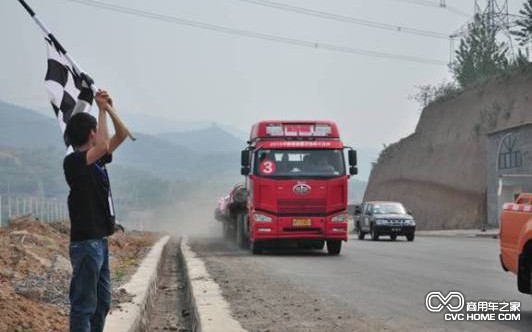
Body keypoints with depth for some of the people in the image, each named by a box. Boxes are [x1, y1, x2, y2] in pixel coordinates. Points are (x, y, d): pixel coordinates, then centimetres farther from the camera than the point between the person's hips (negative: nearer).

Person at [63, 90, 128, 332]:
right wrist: (102, 110, -21)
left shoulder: (96, 158, 11)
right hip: (86, 242, -9)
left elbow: (122, 135, 18)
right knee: (84, 304, -6)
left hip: (99, 240, 9)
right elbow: (103, 146, -32)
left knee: (102, 302, 15)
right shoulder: (73, 161, -15)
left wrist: (110, 108, 2)